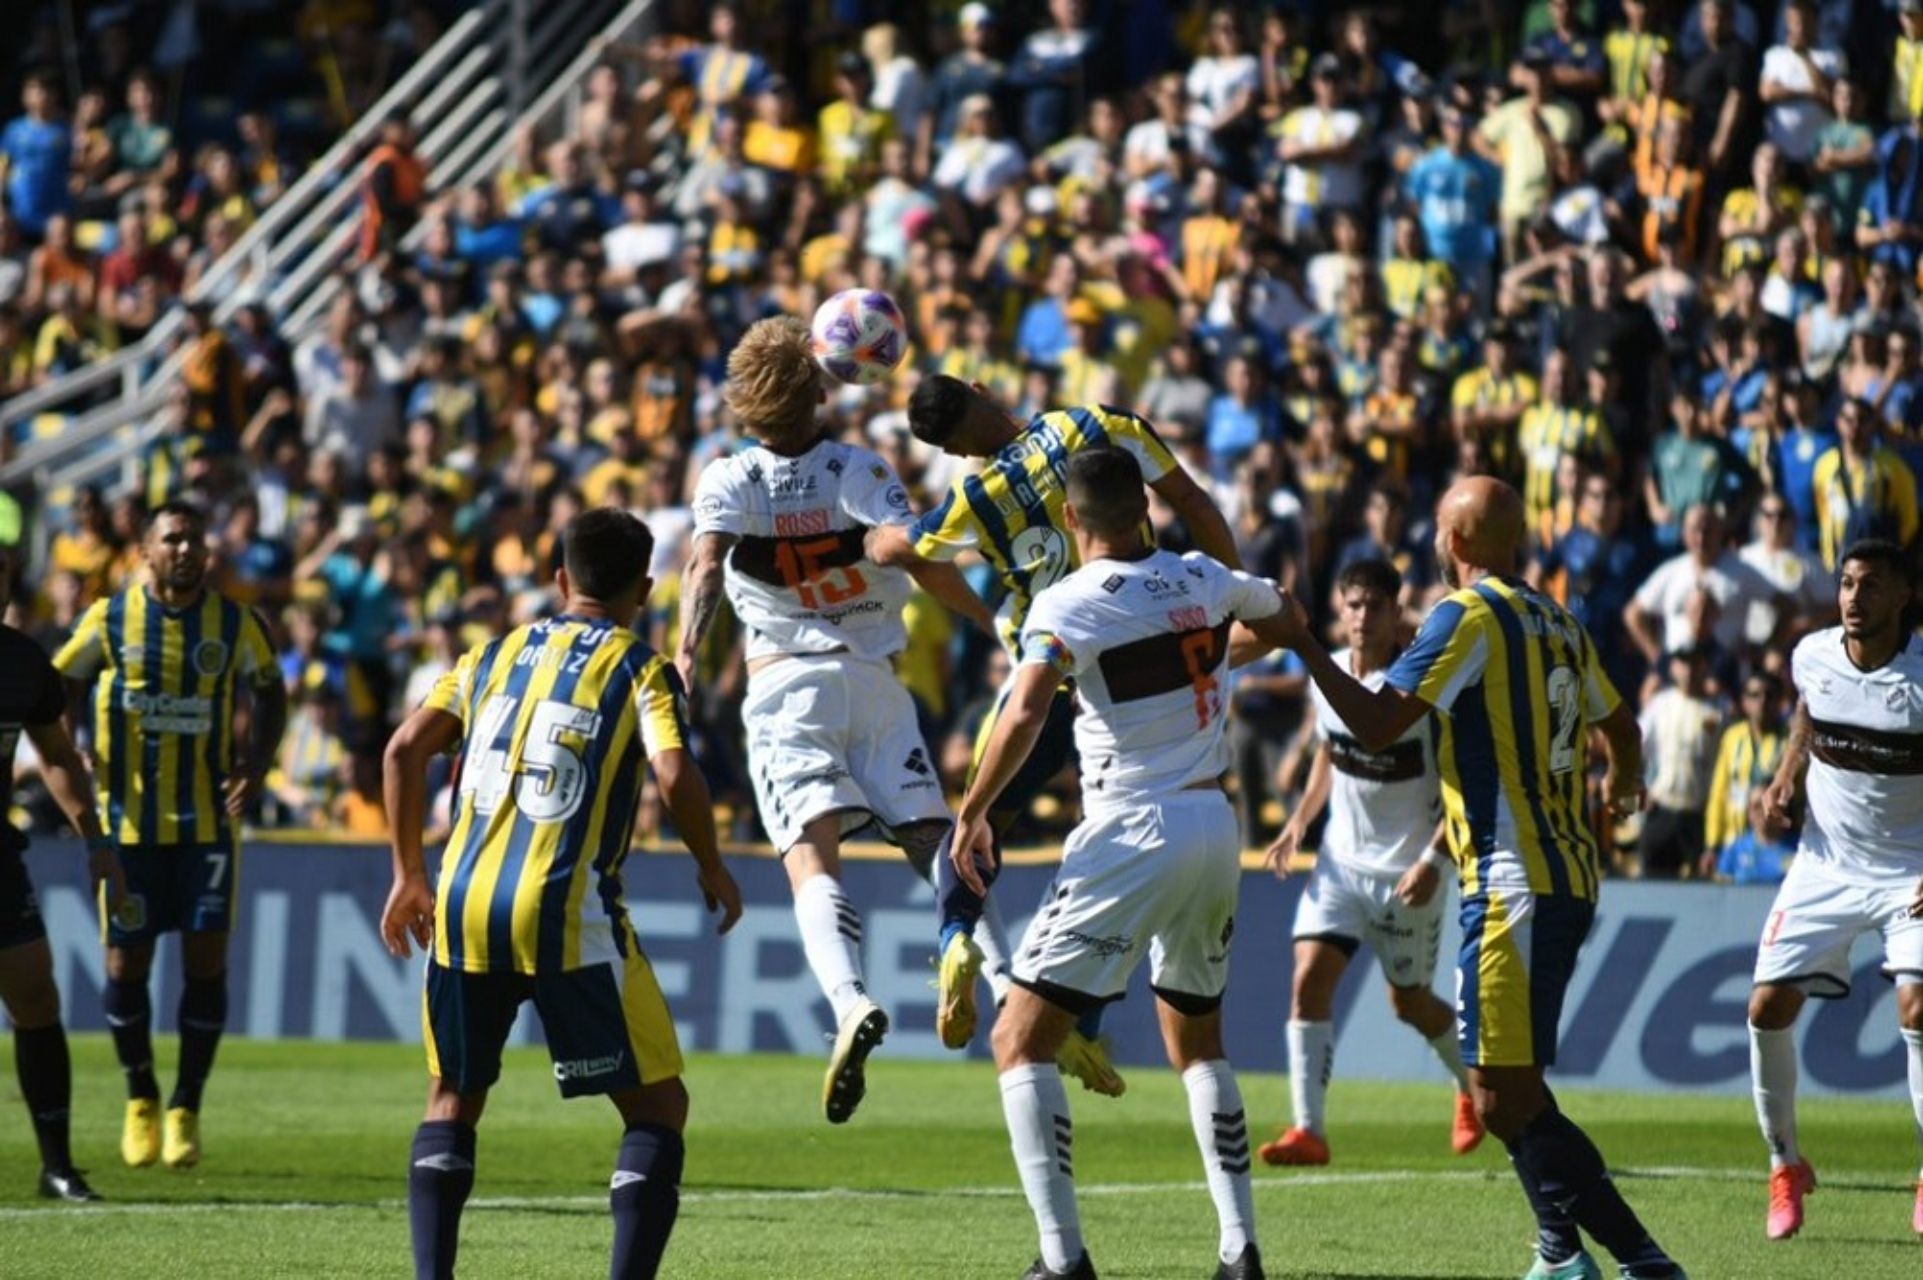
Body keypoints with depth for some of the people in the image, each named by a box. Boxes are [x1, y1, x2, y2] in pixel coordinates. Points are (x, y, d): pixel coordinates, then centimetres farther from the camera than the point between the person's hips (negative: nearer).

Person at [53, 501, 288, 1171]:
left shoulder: (235, 625, -2)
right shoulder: (109, 620, -3)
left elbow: (268, 692, 13)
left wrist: (256, 765, -2)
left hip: (208, 820, 0)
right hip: (129, 820, 0)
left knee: (205, 961, -3)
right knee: (125, 964, 2)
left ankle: (186, 1109, 10)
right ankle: (141, 1099, 22)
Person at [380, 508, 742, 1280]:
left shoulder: (494, 656, 17)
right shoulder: (641, 670, 4)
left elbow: (406, 748, 8)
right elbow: (674, 774, -12)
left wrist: (409, 874, 16)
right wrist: (712, 868, 5)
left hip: (464, 905, 4)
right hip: (568, 912, -4)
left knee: (451, 1101, 20)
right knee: (657, 1106, 7)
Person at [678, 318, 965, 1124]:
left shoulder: (726, 482, 4)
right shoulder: (860, 471, 6)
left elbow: (707, 567, -14)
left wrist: (686, 653, -25)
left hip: (786, 685, -2)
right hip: (873, 681, 2)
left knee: (813, 861, -16)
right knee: (934, 842, 2)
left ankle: (850, 1002, -41)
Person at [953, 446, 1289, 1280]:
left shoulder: (1068, 604, -10)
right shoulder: (1202, 579, 8)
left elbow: (1023, 718, -24)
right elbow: (1278, 620, 29)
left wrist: (973, 813, -11)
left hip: (1132, 836, -6)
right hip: (1215, 828, 6)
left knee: (1022, 1043, -1)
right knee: (1197, 1042, 25)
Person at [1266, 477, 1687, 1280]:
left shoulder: (1467, 616, -10)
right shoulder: (1557, 624, 15)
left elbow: (1376, 725, -16)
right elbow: (1619, 727, 31)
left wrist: (1300, 643, -6)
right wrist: (1623, 785, 53)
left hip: (1514, 883, -9)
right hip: (1570, 876, 9)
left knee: (1503, 1099, -10)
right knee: (1511, 1088, 20)